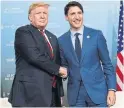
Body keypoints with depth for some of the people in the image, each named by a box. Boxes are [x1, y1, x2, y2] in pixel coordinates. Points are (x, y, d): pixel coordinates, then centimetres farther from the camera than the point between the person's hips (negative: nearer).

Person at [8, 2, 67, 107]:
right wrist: (58, 69, -9)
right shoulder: (23, 32, -4)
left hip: (52, 93, 7)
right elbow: (34, 56, -19)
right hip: (30, 93, -7)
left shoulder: (52, 37, 19)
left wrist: (60, 93, 15)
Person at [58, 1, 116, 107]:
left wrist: (111, 89, -6)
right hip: (75, 93, 2)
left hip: (97, 89, -1)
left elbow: (107, 64, -1)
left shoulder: (96, 35, -2)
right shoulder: (62, 40, 3)